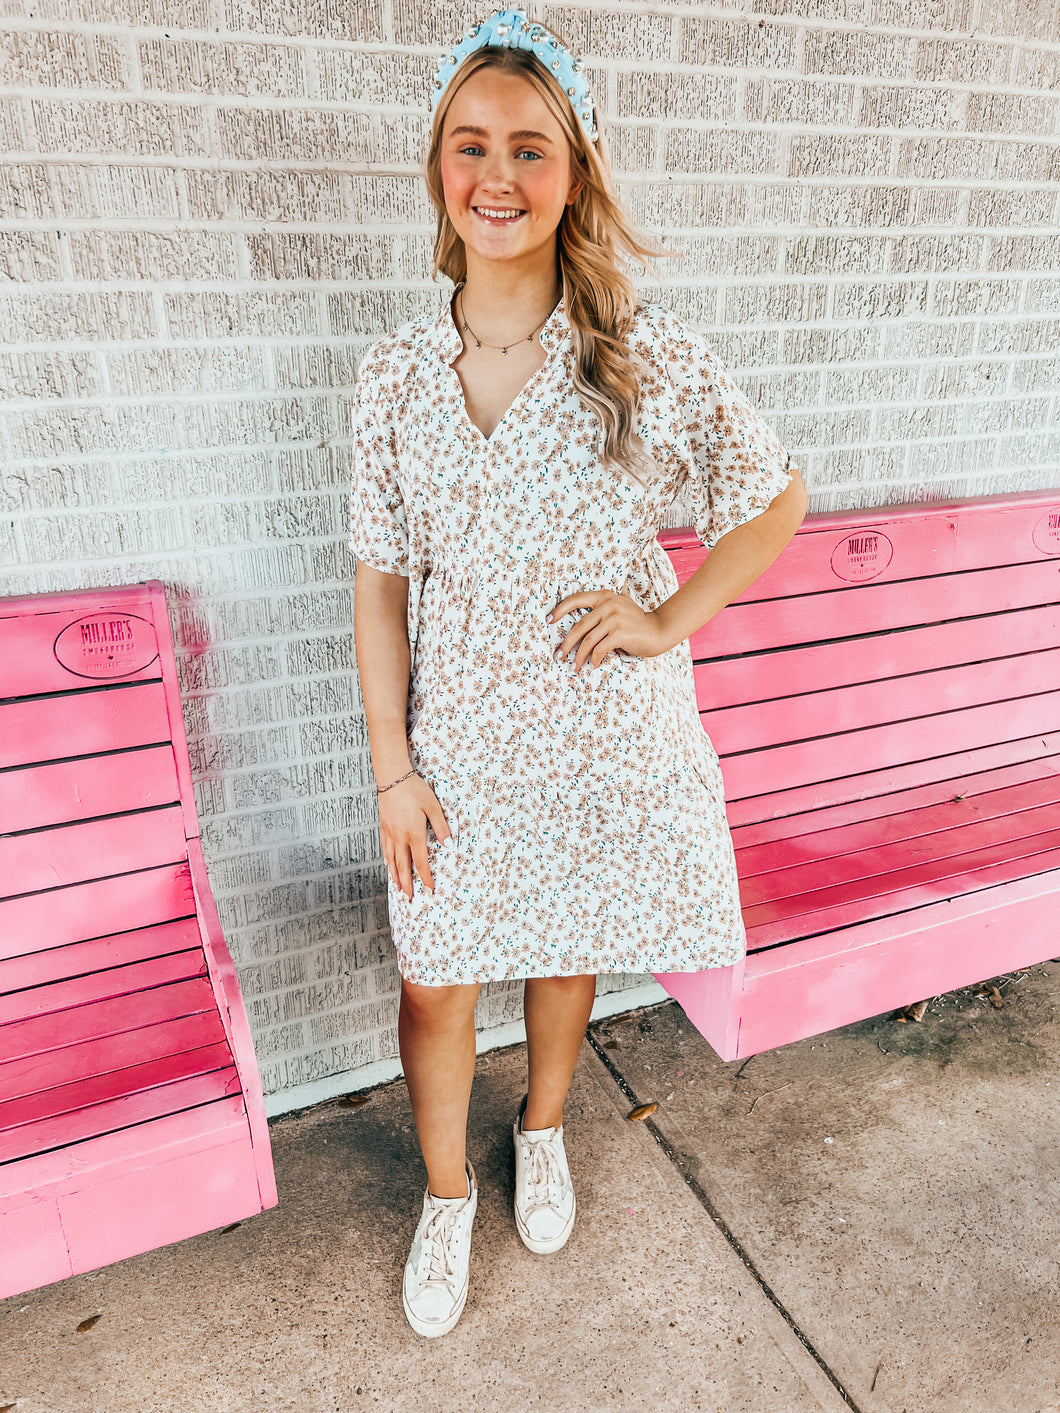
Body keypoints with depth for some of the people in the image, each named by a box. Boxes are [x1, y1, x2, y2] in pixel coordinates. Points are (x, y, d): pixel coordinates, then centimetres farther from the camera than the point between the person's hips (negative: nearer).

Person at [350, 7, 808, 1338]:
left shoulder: (649, 355, -10)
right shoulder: (396, 371, -4)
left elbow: (777, 499, 1)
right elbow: (381, 578, -2)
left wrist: (668, 620, -9)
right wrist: (391, 765, -4)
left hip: (607, 732, -1)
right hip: (459, 739, 1)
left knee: (570, 948, 20)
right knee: (435, 979, 12)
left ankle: (542, 1131, 53)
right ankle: (446, 1194, 42)